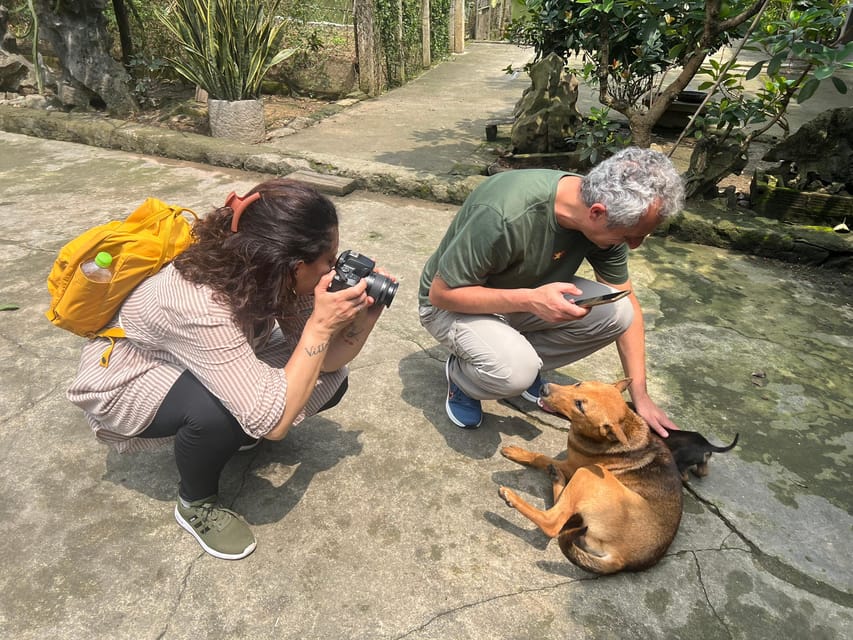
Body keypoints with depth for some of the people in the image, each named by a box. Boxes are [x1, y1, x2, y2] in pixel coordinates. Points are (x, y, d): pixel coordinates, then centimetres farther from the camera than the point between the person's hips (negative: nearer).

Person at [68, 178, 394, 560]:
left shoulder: (270, 274, -21)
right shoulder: (201, 306, -41)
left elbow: (323, 362, -13)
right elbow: (273, 421, -41)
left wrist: (364, 316, -30)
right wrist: (321, 325, -40)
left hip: (205, 368, 6)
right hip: (125, 382, -6)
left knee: (327, 382, -9)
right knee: (221, 410, -37)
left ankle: (235, 432, 16)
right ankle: (196, 505, -5)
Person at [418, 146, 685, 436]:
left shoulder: (603, 219, -16)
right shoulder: (505, 215, -37)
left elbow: (627, 302, -4)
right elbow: (441, 292, -26)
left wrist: (641, 398, -6)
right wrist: (530, 300, -37)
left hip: (526, 294, 6)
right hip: (454, 302, -5)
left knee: (616, 312, -15)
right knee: (512, 371, -34)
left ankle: (522, 361, 6)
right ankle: (461, 373, 1)